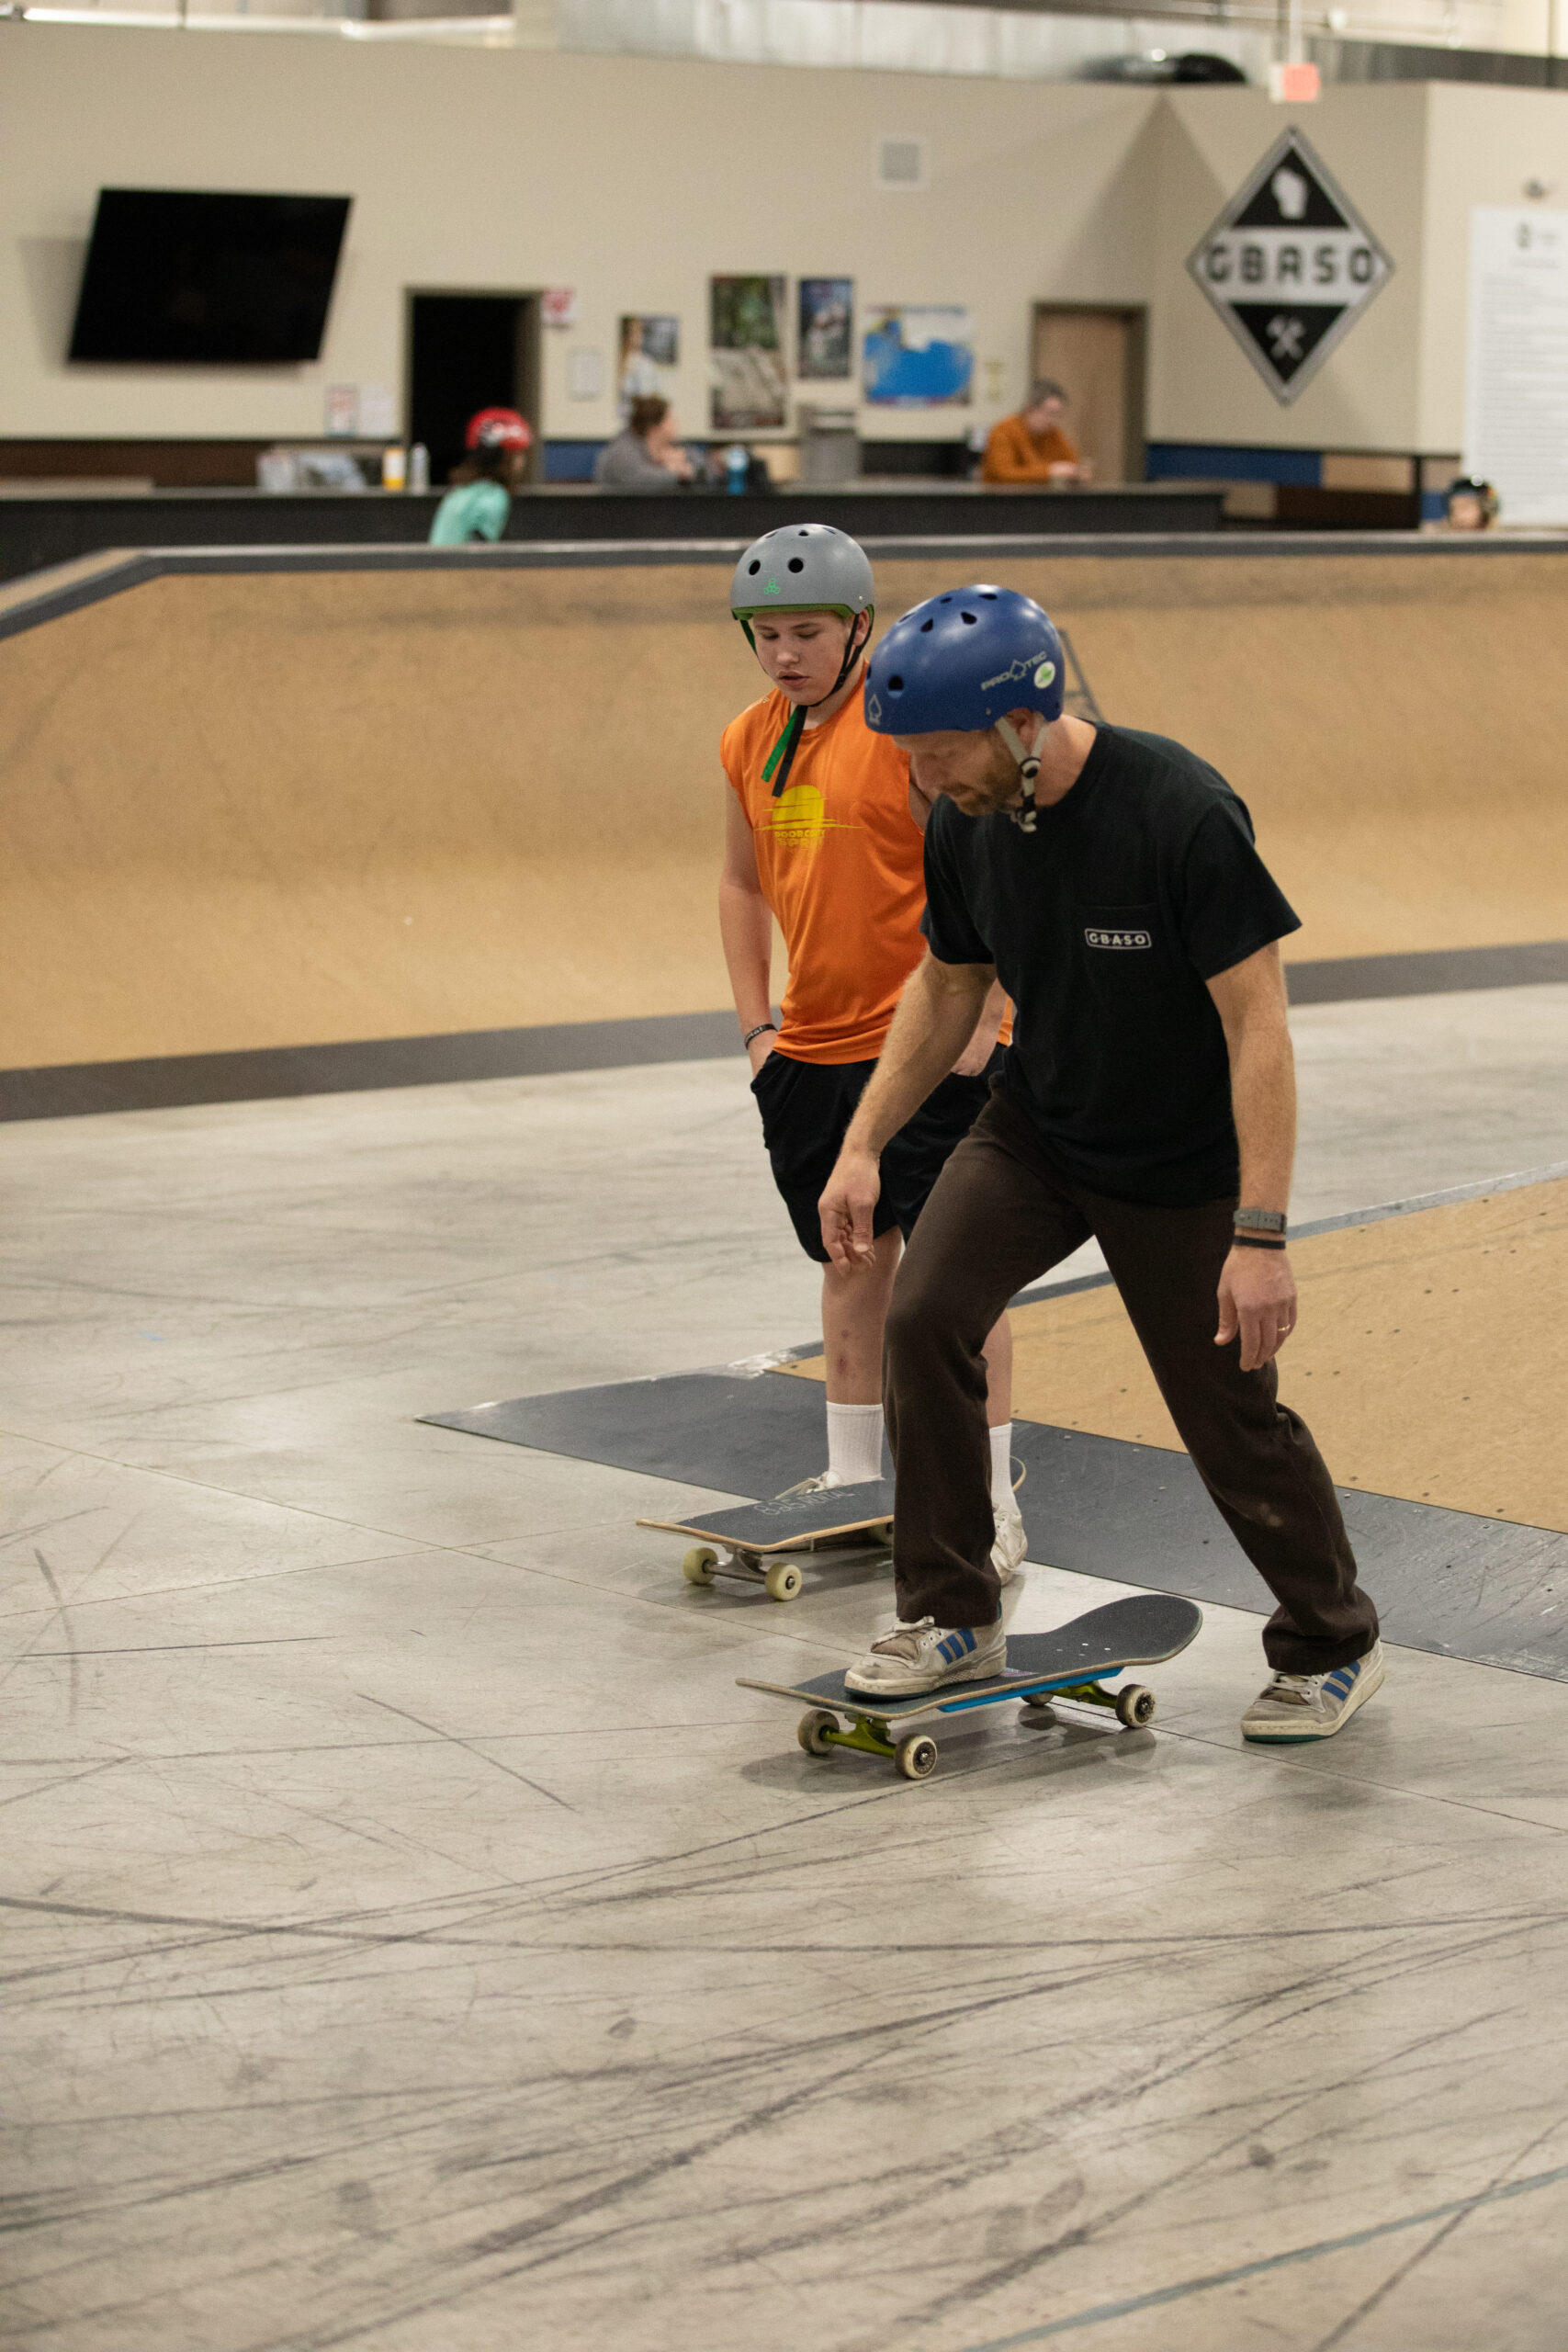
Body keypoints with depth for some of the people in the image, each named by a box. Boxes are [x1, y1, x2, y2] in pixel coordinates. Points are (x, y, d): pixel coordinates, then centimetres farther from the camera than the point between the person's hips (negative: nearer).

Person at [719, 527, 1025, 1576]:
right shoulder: (750, 744, 9)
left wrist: (982, 1026, -16)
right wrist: (756, 1024, 13)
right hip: (811, 1054, 7)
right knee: (855, 1259, 15)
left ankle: (992, 1504, 1)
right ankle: (853, 1480, 26)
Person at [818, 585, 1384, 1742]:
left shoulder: (1180, 812, -29)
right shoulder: (964, 825, -9)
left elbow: (1258, 1022, -27)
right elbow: (948, 988, 9)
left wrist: (1261, 1235, -29)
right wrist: (863, 1145, 2)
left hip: (1184, 1168, -5)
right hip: (1035, 1131, 5)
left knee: (1231, 1411, 2)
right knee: (923, 1315, -14)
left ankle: (1334, 1646, 27)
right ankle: (952, 1618, 2)